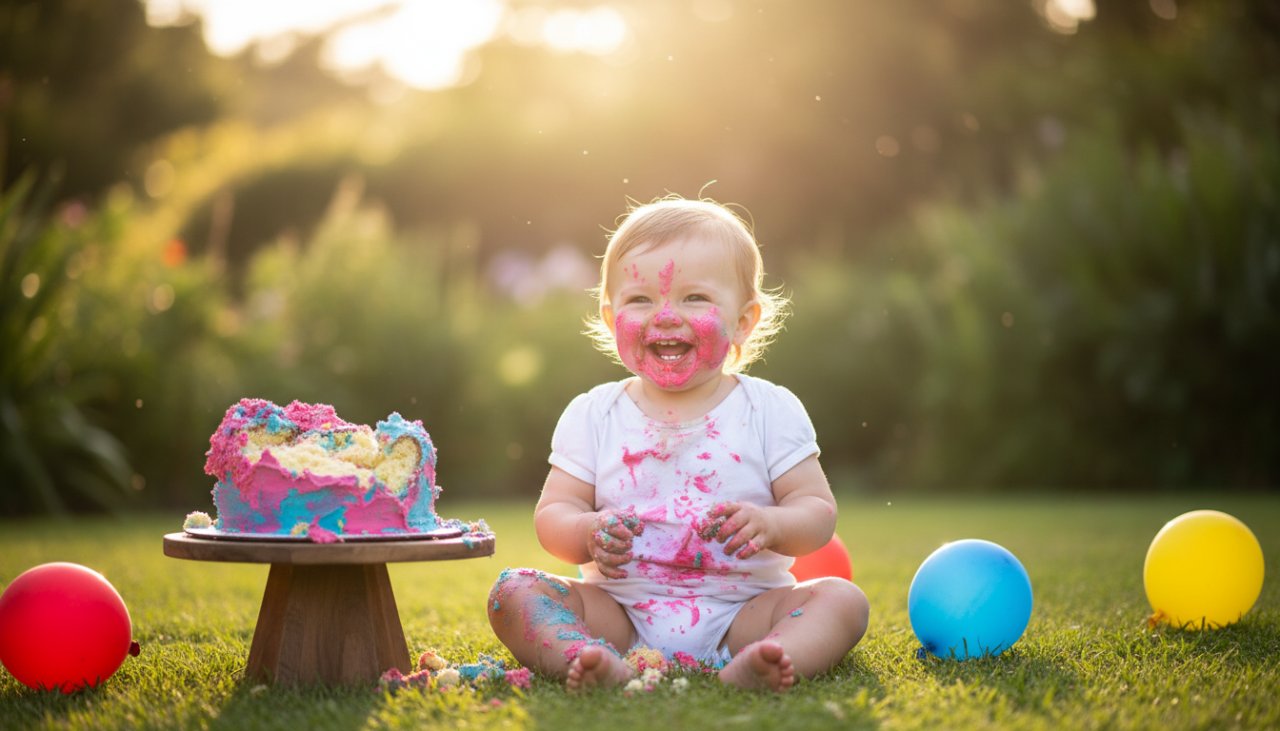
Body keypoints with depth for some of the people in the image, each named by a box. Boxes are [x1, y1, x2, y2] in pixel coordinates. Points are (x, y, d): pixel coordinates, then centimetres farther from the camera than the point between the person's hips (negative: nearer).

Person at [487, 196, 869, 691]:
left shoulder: (772, 410, 1)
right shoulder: (592, 415, 5)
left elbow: (818, 511, 0)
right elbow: (551, 514, 2)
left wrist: (770, 524, -23)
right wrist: (588, 532, -21)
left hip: (742, 609, 0)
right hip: (620, 610, 1)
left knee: (842, 599, -23)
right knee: (514, 593, -19)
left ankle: (749, 669, -49)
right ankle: (601, 663, -44)